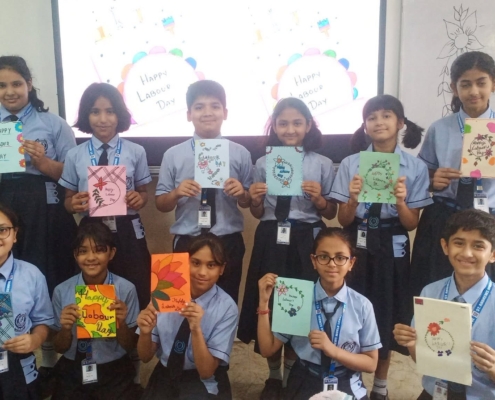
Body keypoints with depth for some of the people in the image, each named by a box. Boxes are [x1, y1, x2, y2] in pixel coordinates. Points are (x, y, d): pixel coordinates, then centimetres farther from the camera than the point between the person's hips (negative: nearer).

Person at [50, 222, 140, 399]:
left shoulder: (126, 289, -11)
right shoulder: (62, 291, -5)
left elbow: (130, 346, -2)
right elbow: (60, 348, 4)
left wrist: (121, 323, -21)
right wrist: (65, 328, -17)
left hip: (114, 373, -1)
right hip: (71, 372, 2)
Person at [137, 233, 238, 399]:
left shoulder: (226, 307, -14)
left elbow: (206, 371, -15)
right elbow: (145, 357, -2)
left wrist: (196, 330, -30)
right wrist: (145, 332, -23)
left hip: (204, 384, -1)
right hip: (165, 376, 2)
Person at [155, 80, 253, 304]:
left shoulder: (240, 154, 0)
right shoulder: (173, 155, -1)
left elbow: (248, 202, 6)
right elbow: (161, 204, 3)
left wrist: (241, 193, -15)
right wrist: (176, 193, -17)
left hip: (229, 244, 1)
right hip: (187, 244, 0)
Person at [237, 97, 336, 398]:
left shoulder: (323, 164, 2)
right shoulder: (263, 163, 6)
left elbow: (331, 214, 4)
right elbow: (258, 214, 10)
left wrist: (318, 199, -15)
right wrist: (255, 200, -11)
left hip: (307, 242, -1)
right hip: (271, 242, 1)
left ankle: (294, 373, 31)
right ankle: (274, 375, 29)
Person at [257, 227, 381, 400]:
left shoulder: (362, 305, -4)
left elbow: (371, 363, 2)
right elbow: (267, 349, -2)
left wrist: (333, 350, -15)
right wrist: (264, 302, -12)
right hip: (304, 385, -1)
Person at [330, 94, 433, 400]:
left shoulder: (416, 167, -3)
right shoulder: (350, 164, -2)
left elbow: (411, 224, -2)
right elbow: (343, 221, -2)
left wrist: (400, 202, -22)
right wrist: (353, 199, -21)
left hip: (392, 251, 0)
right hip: (357, 249, 0)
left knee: (388, 319, 11)